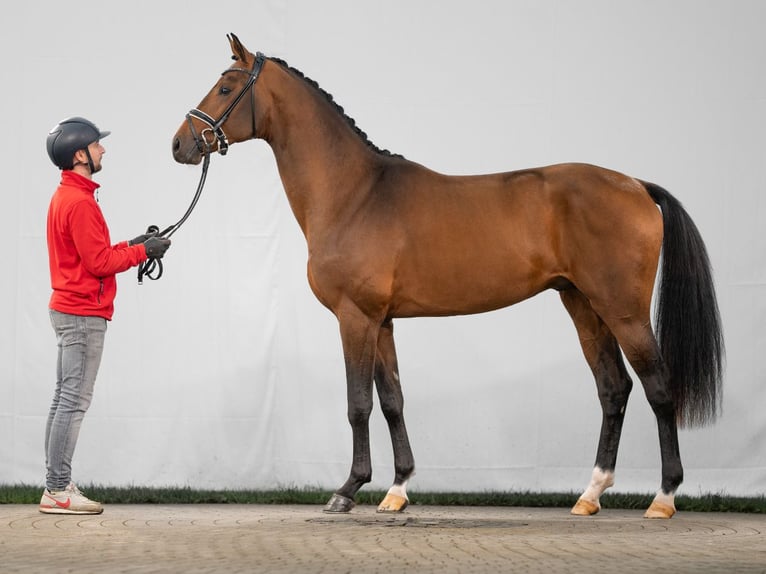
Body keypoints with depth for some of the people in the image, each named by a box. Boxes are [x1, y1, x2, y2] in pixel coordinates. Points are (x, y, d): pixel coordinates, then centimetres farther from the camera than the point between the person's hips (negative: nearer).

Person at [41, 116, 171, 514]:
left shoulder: (66, 197, 15)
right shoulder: (79, 202, -17)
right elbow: (98, 262, -18)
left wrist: (131, 245, 11)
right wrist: (142, 252, -7)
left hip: (70, 311, 10)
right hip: (84, 313, -10)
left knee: (65, 399, 10)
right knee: (74, 400, -9)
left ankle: (56, 485, 12)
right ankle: (58, 490, -9)